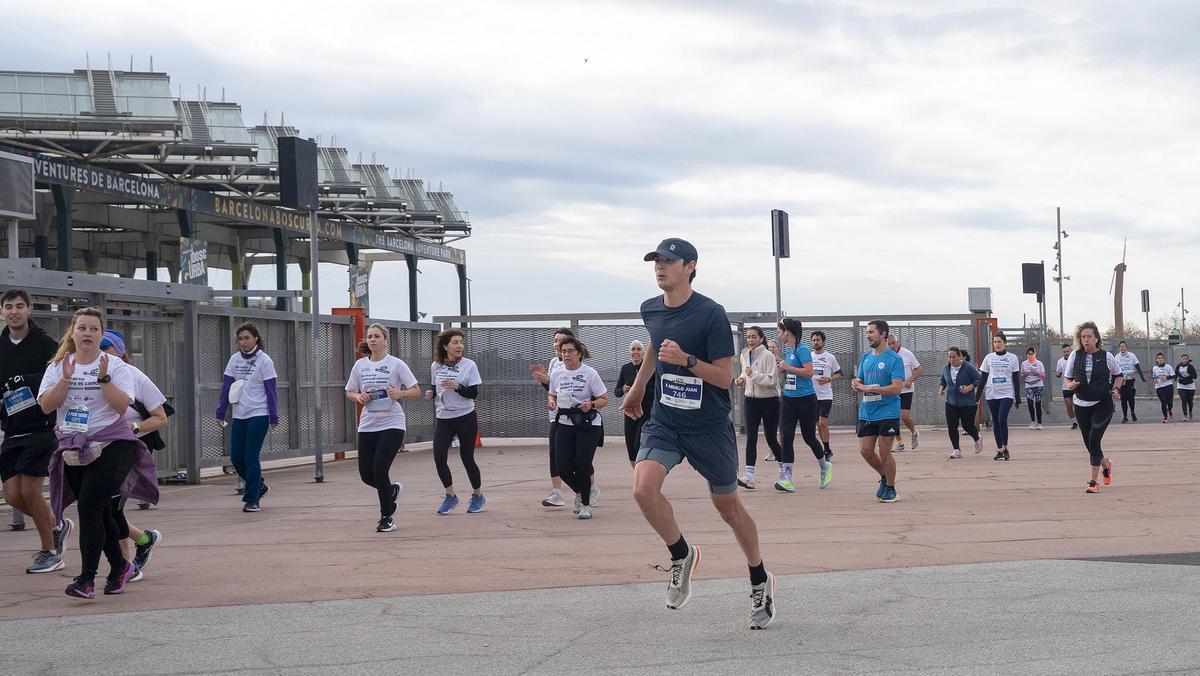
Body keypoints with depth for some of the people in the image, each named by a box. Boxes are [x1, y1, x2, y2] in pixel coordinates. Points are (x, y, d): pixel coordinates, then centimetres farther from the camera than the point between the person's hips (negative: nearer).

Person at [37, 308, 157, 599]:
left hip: (112, 446, -4)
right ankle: (120, 566, 30)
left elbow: (121, 405, -13)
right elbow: (46, 405, -4)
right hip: (74, 450, 4)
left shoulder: (116, 367, -1)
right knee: (100, 511, 10)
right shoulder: (58, 366, 7)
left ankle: (87, 578, -17)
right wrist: (65, 379, -15)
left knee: (90, 505, -18)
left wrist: (103, 378, -22)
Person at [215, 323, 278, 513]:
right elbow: (226, 387, 9)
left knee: (251, 458, -6)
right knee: (236, 458, 6)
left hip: (258, 415, -5)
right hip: (239, 416, 5)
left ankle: (252, 500, 3)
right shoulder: (235, 359, 6)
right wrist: (220, 412, 5)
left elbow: (271, 390, -6)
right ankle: (259, 486, 28)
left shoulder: (264, 360, -6)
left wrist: (274, 417, -8)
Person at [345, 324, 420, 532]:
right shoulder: (360, 365, 7)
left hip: (392, 423, -4)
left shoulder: (396, 364, -3)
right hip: (368, 426, 4)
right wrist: (358, 397, -8)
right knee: (366, 474, 3)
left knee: (379, 469, -15)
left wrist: (400, 394, -22)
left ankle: (387, 517, 3)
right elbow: (349, 392, 14)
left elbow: (416, 391, -2)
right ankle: (393, 491, 37)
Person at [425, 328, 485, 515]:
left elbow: (473, 393, -10)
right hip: (443, 418, 3)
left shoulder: (469, 365, -6)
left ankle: (478, 496, 22)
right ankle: (450, 496, 6)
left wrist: (457, 386, -25)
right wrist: (431, 393, -3)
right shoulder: (435, 366, 5)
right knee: (439, 456, -10)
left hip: (466, 417, -3)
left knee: (467, 458, 2)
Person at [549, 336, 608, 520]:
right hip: (565, 424, 4)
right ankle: (580, 491, 29)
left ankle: (585, 504, 14)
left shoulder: (589, 373, -7)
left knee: (582, 466, -9)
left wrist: (591, 404, -23)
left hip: (588, 425, -4)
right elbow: (552, 394, 23)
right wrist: (551, 401, 0)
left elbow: (604, 400, -3)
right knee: (563, 468, -3)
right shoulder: (557, 374, 6)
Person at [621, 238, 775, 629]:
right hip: (664, 421, 4)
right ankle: (682, 555, 5)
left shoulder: (711, 314, -16)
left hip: (710, 427, -4)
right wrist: (637, 389, 34)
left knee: (727, 506, 8)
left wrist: (686, 360, -30)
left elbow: (724, 376, -15)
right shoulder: (651, 310, 2)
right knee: (644, 488, -20)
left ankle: (760, 582, 29)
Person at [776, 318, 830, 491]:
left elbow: (809, 371, -23)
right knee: (785, 438, -6)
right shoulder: (788, 350, 11)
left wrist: (788, 367, -19)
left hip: (806, 399, -7)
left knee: (809, 438, 7)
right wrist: (784, 369, 8)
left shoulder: (802, 350, -13)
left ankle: (825, 467, 33)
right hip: (788, 399, 7)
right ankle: (786, 478, -9)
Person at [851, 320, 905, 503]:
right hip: (867, 412, 6)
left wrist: (868, 388, -23)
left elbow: (897, 388, -19)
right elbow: (860, 381, 20)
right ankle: (884, 477, 29)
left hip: (887, 413, -6)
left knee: (884, 452, -3)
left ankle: (890, 489, 14)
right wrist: (856, 385, -6)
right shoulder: (866, 358, 11)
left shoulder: (894, 359, -11)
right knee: (865, 450, 5)